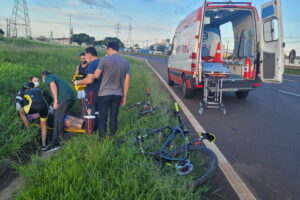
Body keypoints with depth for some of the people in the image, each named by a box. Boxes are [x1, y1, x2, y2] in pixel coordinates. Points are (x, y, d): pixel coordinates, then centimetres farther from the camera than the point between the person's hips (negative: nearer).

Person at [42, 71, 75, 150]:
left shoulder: (48, 77, 10)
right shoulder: (55, 76, 37)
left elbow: (53, 85, -12)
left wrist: (56, 101, -14)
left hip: (64, 98, -9)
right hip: (71, 97, 9)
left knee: (58, 121, -7)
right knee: (60, 119, 19)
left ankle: (55, 145, -7)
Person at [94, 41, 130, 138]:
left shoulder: (105, 59, -11)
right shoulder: (126, 63, 1)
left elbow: (96, 75, -3)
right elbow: (127, 81, 2)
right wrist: (124, 96, 10)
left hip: (104, 94, -3)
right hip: (118, 95, 4)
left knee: (103, 117, 8)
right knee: (114, 117, 14)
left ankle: (102, 138, 17)